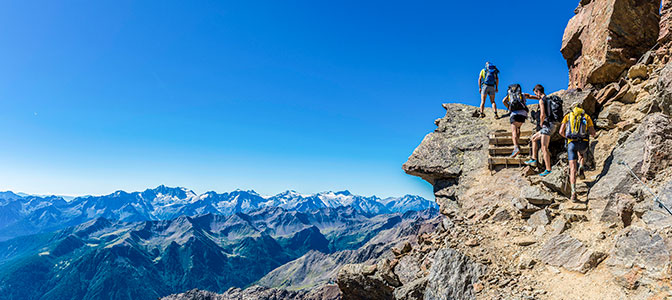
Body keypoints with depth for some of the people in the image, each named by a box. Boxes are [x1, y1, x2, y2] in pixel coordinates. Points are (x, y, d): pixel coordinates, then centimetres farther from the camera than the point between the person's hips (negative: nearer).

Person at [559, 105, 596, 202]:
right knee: (582, 152, 41)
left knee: (572, 168, -3)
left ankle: (574, 193, -15)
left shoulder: (567, 116, 16)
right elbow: (593, 133, 8)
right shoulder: (587, 116, 17)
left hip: (572, 143, -1)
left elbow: (561, 131, 5)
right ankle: (581, 168, 17)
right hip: (583, 143, 1)